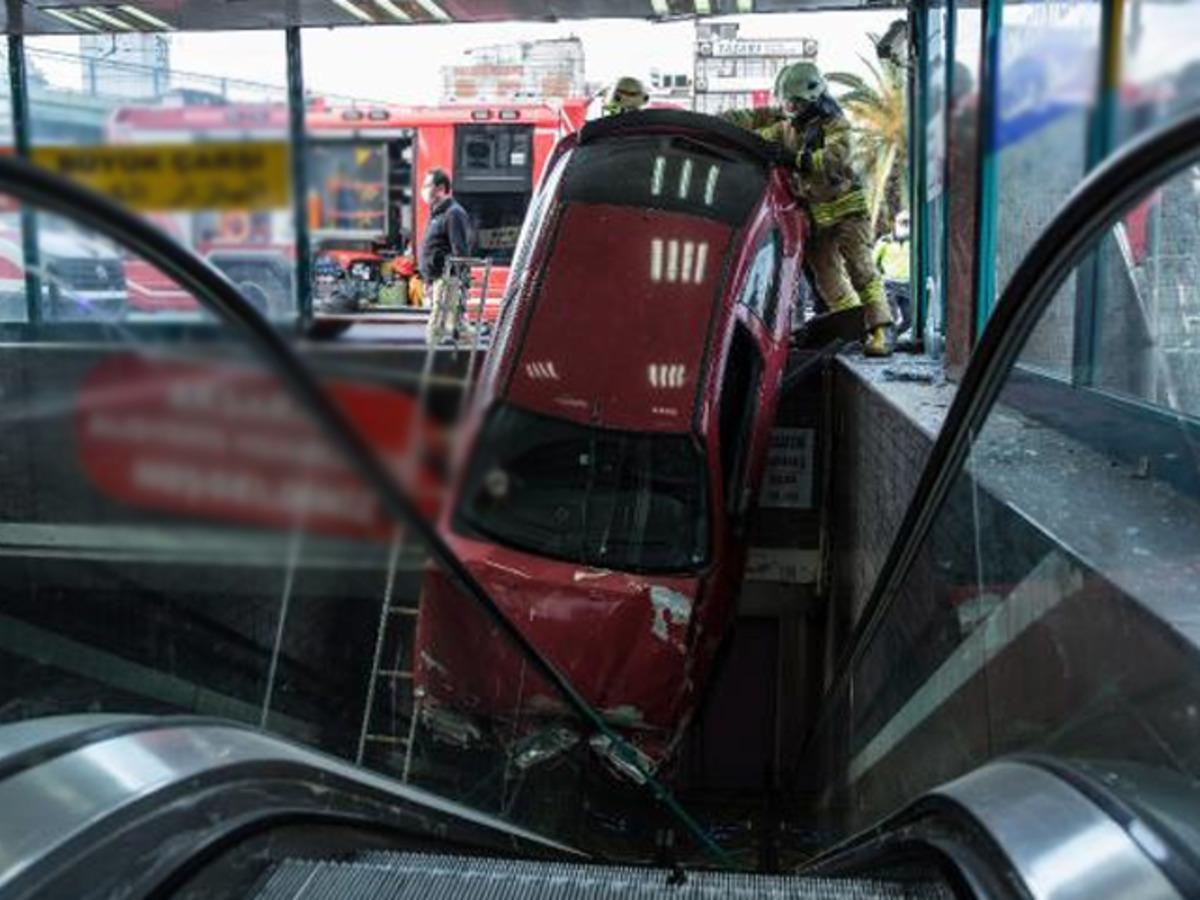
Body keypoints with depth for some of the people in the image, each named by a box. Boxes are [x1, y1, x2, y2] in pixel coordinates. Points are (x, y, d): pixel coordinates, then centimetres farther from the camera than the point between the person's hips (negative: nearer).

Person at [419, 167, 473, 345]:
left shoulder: (453, 214, -12)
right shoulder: (436, 214, 19)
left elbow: (460, 252, -19)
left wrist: (458, 282, -24)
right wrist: (428, 281, 23)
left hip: (447, 282, -10)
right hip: (436, 280, 10)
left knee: (436, 333, -13)